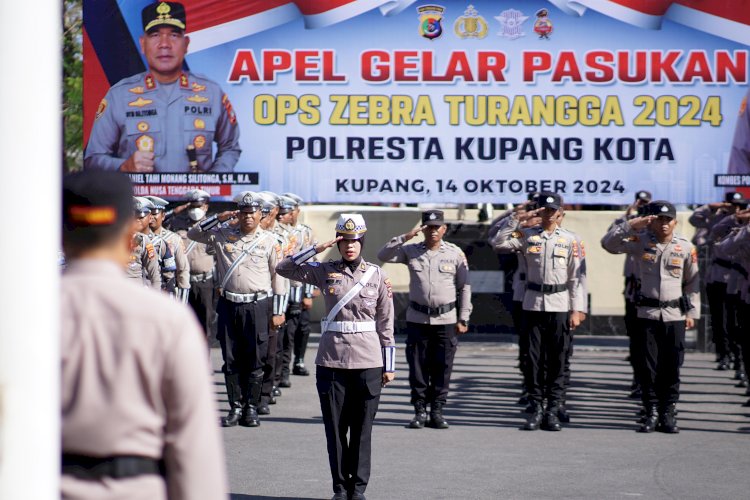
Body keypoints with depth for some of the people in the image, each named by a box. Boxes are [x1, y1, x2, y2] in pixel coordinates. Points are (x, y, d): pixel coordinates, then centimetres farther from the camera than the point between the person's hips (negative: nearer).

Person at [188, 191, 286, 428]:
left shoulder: (269, 241, 2)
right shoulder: (223, 235, 7)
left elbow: (278, 276, 4)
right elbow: (193, 234, 7)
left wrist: (278, 312, 1)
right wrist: (218, 218, -5)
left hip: (257, 305, -2)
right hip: (229, 304, 2)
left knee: (255, 360, 0)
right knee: (231, 360, 5)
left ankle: (251, 408, 8)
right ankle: (235, 407, 12)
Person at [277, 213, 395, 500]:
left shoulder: (377, 275, 4)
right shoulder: (325, 272, 5)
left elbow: (386, 323, 6)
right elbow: (284, 269, -2)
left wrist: (389, 366, 4)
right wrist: (317, 249, -10)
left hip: (368, 361, 0)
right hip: (332, 359, 1)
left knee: (362, 427, 3)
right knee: (335, 427, 4)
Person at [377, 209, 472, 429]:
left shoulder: (456, 254, 2)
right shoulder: (411, 251, 4)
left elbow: (464, 287, 4)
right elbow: (383, 255, -6)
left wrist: (463, 319, 1)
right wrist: (406, 236, -13)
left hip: (446, 320, -1)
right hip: (417, 318, 1)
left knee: (442, 368, 2)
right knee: (417, 367, 3)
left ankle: (437, 411, 11)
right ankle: (419, 411, 11)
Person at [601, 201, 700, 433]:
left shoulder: (686, 247, 2)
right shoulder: (641, 242, 0)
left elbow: (693, 282, 9)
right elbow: (608, 243, -8)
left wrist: (692, 312, 5)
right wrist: (631, 225, -16)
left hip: (675, 315, 0)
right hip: (648, 312, 0)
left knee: (672, 367, 2)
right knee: (649, 366, 2)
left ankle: (668, 413, 10)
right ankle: (652, 412, 8)